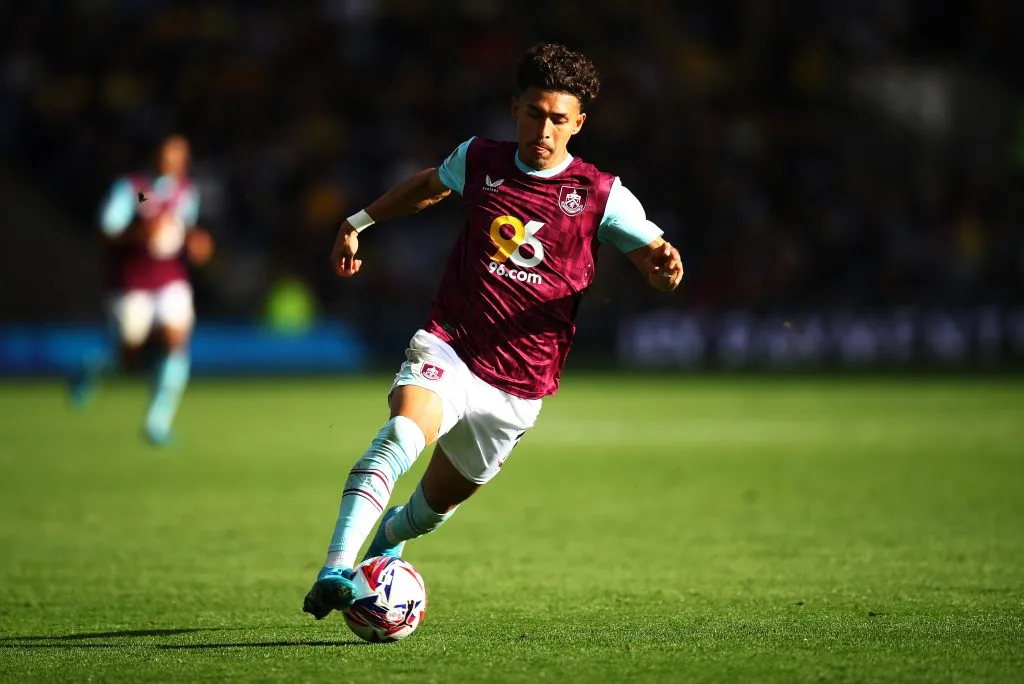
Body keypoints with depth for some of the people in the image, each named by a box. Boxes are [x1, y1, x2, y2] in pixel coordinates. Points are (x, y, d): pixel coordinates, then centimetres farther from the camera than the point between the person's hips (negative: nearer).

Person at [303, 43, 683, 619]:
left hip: (518, 386, 1)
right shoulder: (479, 161, 3)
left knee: (438, 503, 15)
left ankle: (388, 535, 53)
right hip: (447, 349, -1)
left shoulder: (602, 196, -4)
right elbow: (428, 186, 26)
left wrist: (666, 264, -27)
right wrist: (359, 223, 29)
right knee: (402, 432, -33)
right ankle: (335, 574, -41)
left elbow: (656, 261, -2)